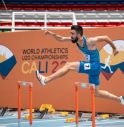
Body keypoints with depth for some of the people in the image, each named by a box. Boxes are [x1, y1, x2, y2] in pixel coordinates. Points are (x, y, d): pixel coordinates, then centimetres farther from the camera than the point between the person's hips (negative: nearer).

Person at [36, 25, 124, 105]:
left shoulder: (89, 41, -20)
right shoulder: (75, 39, 1)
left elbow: (106, 37, -11)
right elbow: (61, 39, 5)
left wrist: (114, 48, 2)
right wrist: (53, 34, -13)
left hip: (94, 66, -9)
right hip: (91, 67, 9)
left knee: (68, 65, -16)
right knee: (96, 92, 15)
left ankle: (45, 80, -12)